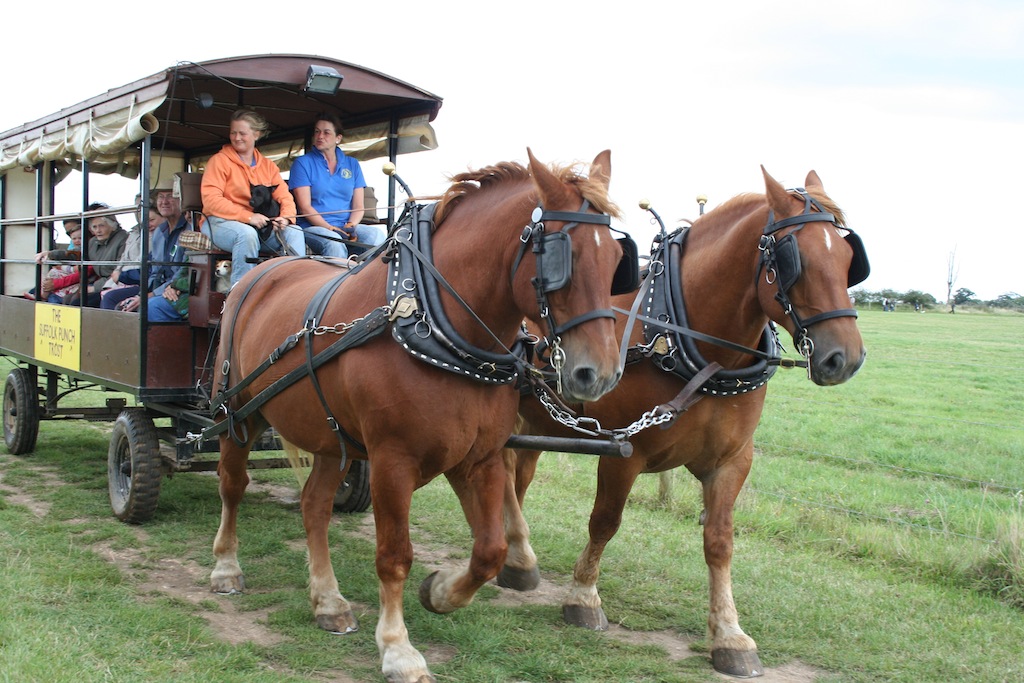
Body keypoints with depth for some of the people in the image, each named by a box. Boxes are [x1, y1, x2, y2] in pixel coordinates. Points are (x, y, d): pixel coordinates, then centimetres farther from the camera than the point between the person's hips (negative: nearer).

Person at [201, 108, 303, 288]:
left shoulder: (268, 165, 18)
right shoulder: (219, 160, 2)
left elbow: (285, 197, 10)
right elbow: (211, 200, -10)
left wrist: (286, 217, -15)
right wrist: (248, 216, -20)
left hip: (262, 225, 4)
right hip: (222, 222, -4)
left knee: (294, 232, -22)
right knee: (247, 234, -37)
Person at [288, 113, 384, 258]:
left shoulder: (352, 164, 17)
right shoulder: (303, 163, 6)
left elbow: (358, 206, 11)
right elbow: (305, 207, -4)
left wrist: (351, 225, -11)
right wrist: (330, 228, -17)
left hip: (346, 226, 4)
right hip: (313, 227, -4)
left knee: (376, 234, -27)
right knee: (334, 243, -38)